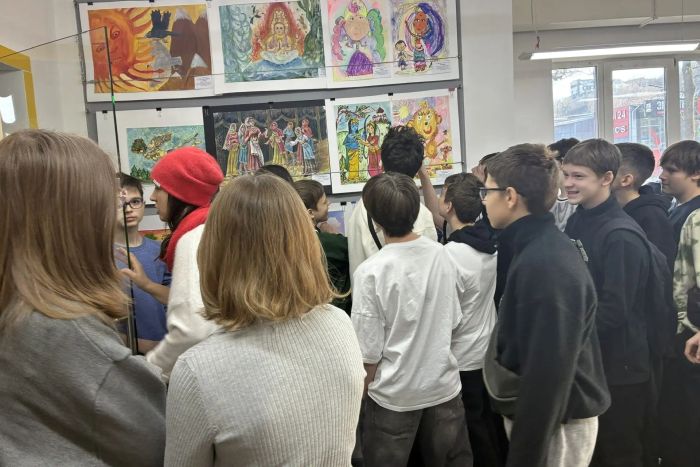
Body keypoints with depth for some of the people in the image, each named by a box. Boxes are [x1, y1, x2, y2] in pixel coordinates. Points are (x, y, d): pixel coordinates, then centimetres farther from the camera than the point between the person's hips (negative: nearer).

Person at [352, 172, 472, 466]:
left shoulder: (370, 272, -23)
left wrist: (363, 391, 2)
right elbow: (454, 321, 2)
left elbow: (370, 351, -17)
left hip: (394, 395, -4)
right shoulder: (441, 254, -9)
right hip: (444, 384, 4)